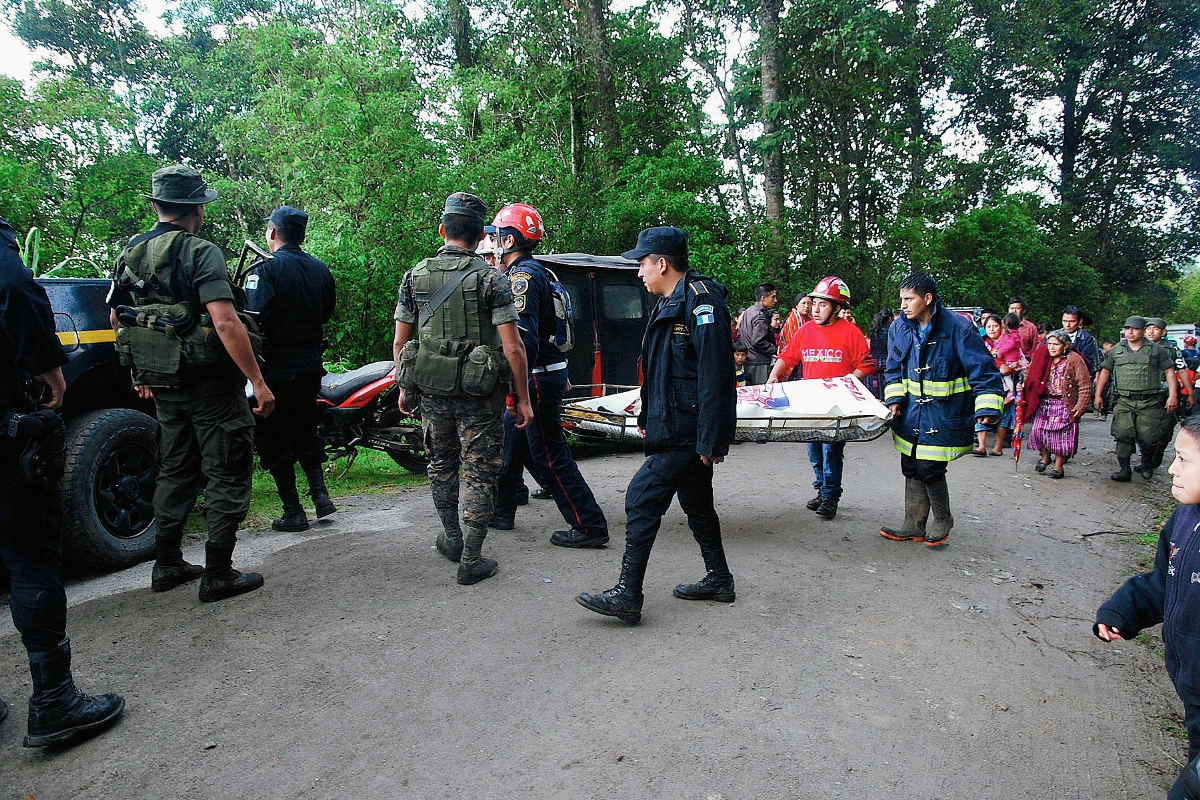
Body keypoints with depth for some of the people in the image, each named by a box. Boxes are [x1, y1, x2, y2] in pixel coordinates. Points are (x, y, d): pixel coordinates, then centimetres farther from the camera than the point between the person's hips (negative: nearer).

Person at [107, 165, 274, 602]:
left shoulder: (130, 253, 9)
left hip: (163, 384, 8)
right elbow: (225, 323, -25)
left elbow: (117, 318, 17)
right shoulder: (200, 252, -16)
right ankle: (218, 574, 6)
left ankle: (168, 565, 28)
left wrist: (141, 374, 27)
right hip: (210, 383, -8)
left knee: (176, 469, 19)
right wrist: (258, 382, -22)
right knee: (227, 473, 2)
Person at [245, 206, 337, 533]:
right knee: (306, 429, 21)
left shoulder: (266, 269, -14)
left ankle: (293, 512, 6)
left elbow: (254, 320, -22)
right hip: (311, 363, 6)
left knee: (274, 439, 4)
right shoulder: (320, 269, 6)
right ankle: (320, 494, 16)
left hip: (277, 367, -6)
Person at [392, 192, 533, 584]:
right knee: (479, 473, 5)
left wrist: (403, 387, 19)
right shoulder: (491, 278, -8)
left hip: (431, 390, 4)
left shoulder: (414, 276, 3)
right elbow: (512, 347, -13)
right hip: (479, 393, -4)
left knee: (441, 464, 22)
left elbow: (400, 341, 6)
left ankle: (452, 538, 36)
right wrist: (523, 399, -6)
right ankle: (471, 560, 8)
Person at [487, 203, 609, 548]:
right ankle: (500, 512, 31)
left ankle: (589, 526, 1)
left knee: (549, 456, -5)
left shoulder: (522, 275, -16)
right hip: (544, 374, 10)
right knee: (509, 442, 18)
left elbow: (523, 339, -26)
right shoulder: (533, 271, 16)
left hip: (538, 377, -10)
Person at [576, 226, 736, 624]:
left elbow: (713, 375, -22)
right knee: (696, 501, 18)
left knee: (642, 497, -10)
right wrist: (648, 418, 22)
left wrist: (710, 439, -24)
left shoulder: (701, 301, -17)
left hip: (687, 431, -11)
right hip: (674, 426, 11)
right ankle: (718, 579, 32)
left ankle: (627, 595, -3)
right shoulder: (671, 303, 16)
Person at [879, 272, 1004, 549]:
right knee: (911, 468, 9)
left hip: (945, 412, -5)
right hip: (912, 410, 6)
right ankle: (914, 526, 23)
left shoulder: (958, 327, -14)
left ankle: (942, 521, 20)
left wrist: (987, 408, -20)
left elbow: (983, 369, -13)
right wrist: (894, 398, -2)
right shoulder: (900, 327, 2)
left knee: (930, 469, -7)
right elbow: (894, 368, 12)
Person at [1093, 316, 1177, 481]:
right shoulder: (1116, 350, 11)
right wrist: (1098, 394, 12)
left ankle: (1146, 464, 26)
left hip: (1149, 402, -1)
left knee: (1148, 438, 0)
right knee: (1123, 435, -9)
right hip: (1124, 401, 1)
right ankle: (1124, 469, -3)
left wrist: (1173, 395, -3)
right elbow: (1105, 371, 16)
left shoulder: (1157, 350, 6)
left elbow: (1169, 371, 5)